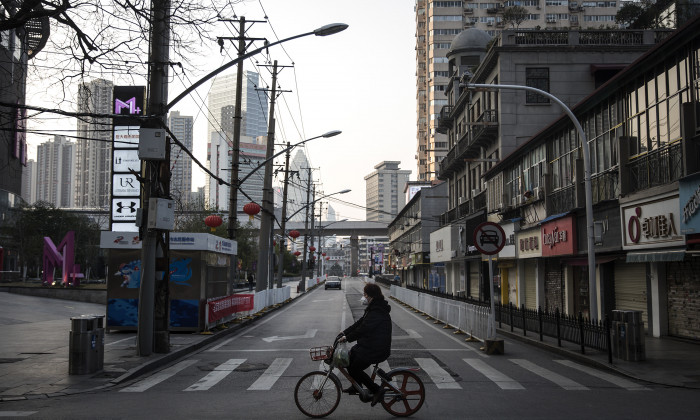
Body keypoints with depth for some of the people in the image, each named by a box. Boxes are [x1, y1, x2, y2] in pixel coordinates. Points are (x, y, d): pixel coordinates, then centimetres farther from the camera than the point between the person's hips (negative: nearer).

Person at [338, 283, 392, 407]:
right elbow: (360, 323, 15)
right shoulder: (373, 307, 11)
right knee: (350, 358, 15)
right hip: (370, 345, 10)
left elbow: (364, 328, -26)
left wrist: (347, 338, -21)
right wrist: (345, 332, 10)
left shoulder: (377, 311, -22)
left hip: (376, 350, -10)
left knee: (354, 368, -7)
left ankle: (377, 390, 0)